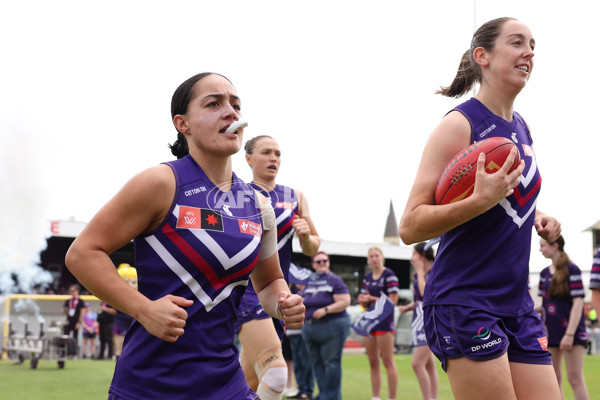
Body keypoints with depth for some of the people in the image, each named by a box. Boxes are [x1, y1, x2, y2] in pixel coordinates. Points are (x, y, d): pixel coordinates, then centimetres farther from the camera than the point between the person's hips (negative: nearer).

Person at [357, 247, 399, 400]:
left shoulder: (389, 275, -5)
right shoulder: (367, 278, 16)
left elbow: (393, 300, -11)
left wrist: (372, 299, -15)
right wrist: (363, 300, -4)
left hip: (384, 320, -7)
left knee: (388, 362, -7)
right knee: (373, 362, 8)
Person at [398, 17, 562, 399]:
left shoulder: (521, 129, 13)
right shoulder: (460, 124, -10)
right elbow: (409, 227, -16)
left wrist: (537, 217, 9)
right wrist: (481, 199, -29)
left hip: (517, 304, 8)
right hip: (464, 304, -8)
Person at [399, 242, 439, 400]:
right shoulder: (418, 273, 14)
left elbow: (425, 292, -24)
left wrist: (420, 270, -15)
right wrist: (408, 307, 3)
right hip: (419, 319, 9)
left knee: (417, 363, -15)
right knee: (428, 365, 10)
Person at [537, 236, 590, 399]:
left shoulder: (572, 270, -8)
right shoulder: (544, 273, 10)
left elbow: (578, 303, -13)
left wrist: (570, 334, -18)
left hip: (571, 332, -6)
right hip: (550, 334, 6)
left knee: (575, 378, -7)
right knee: (553, 379, 7)